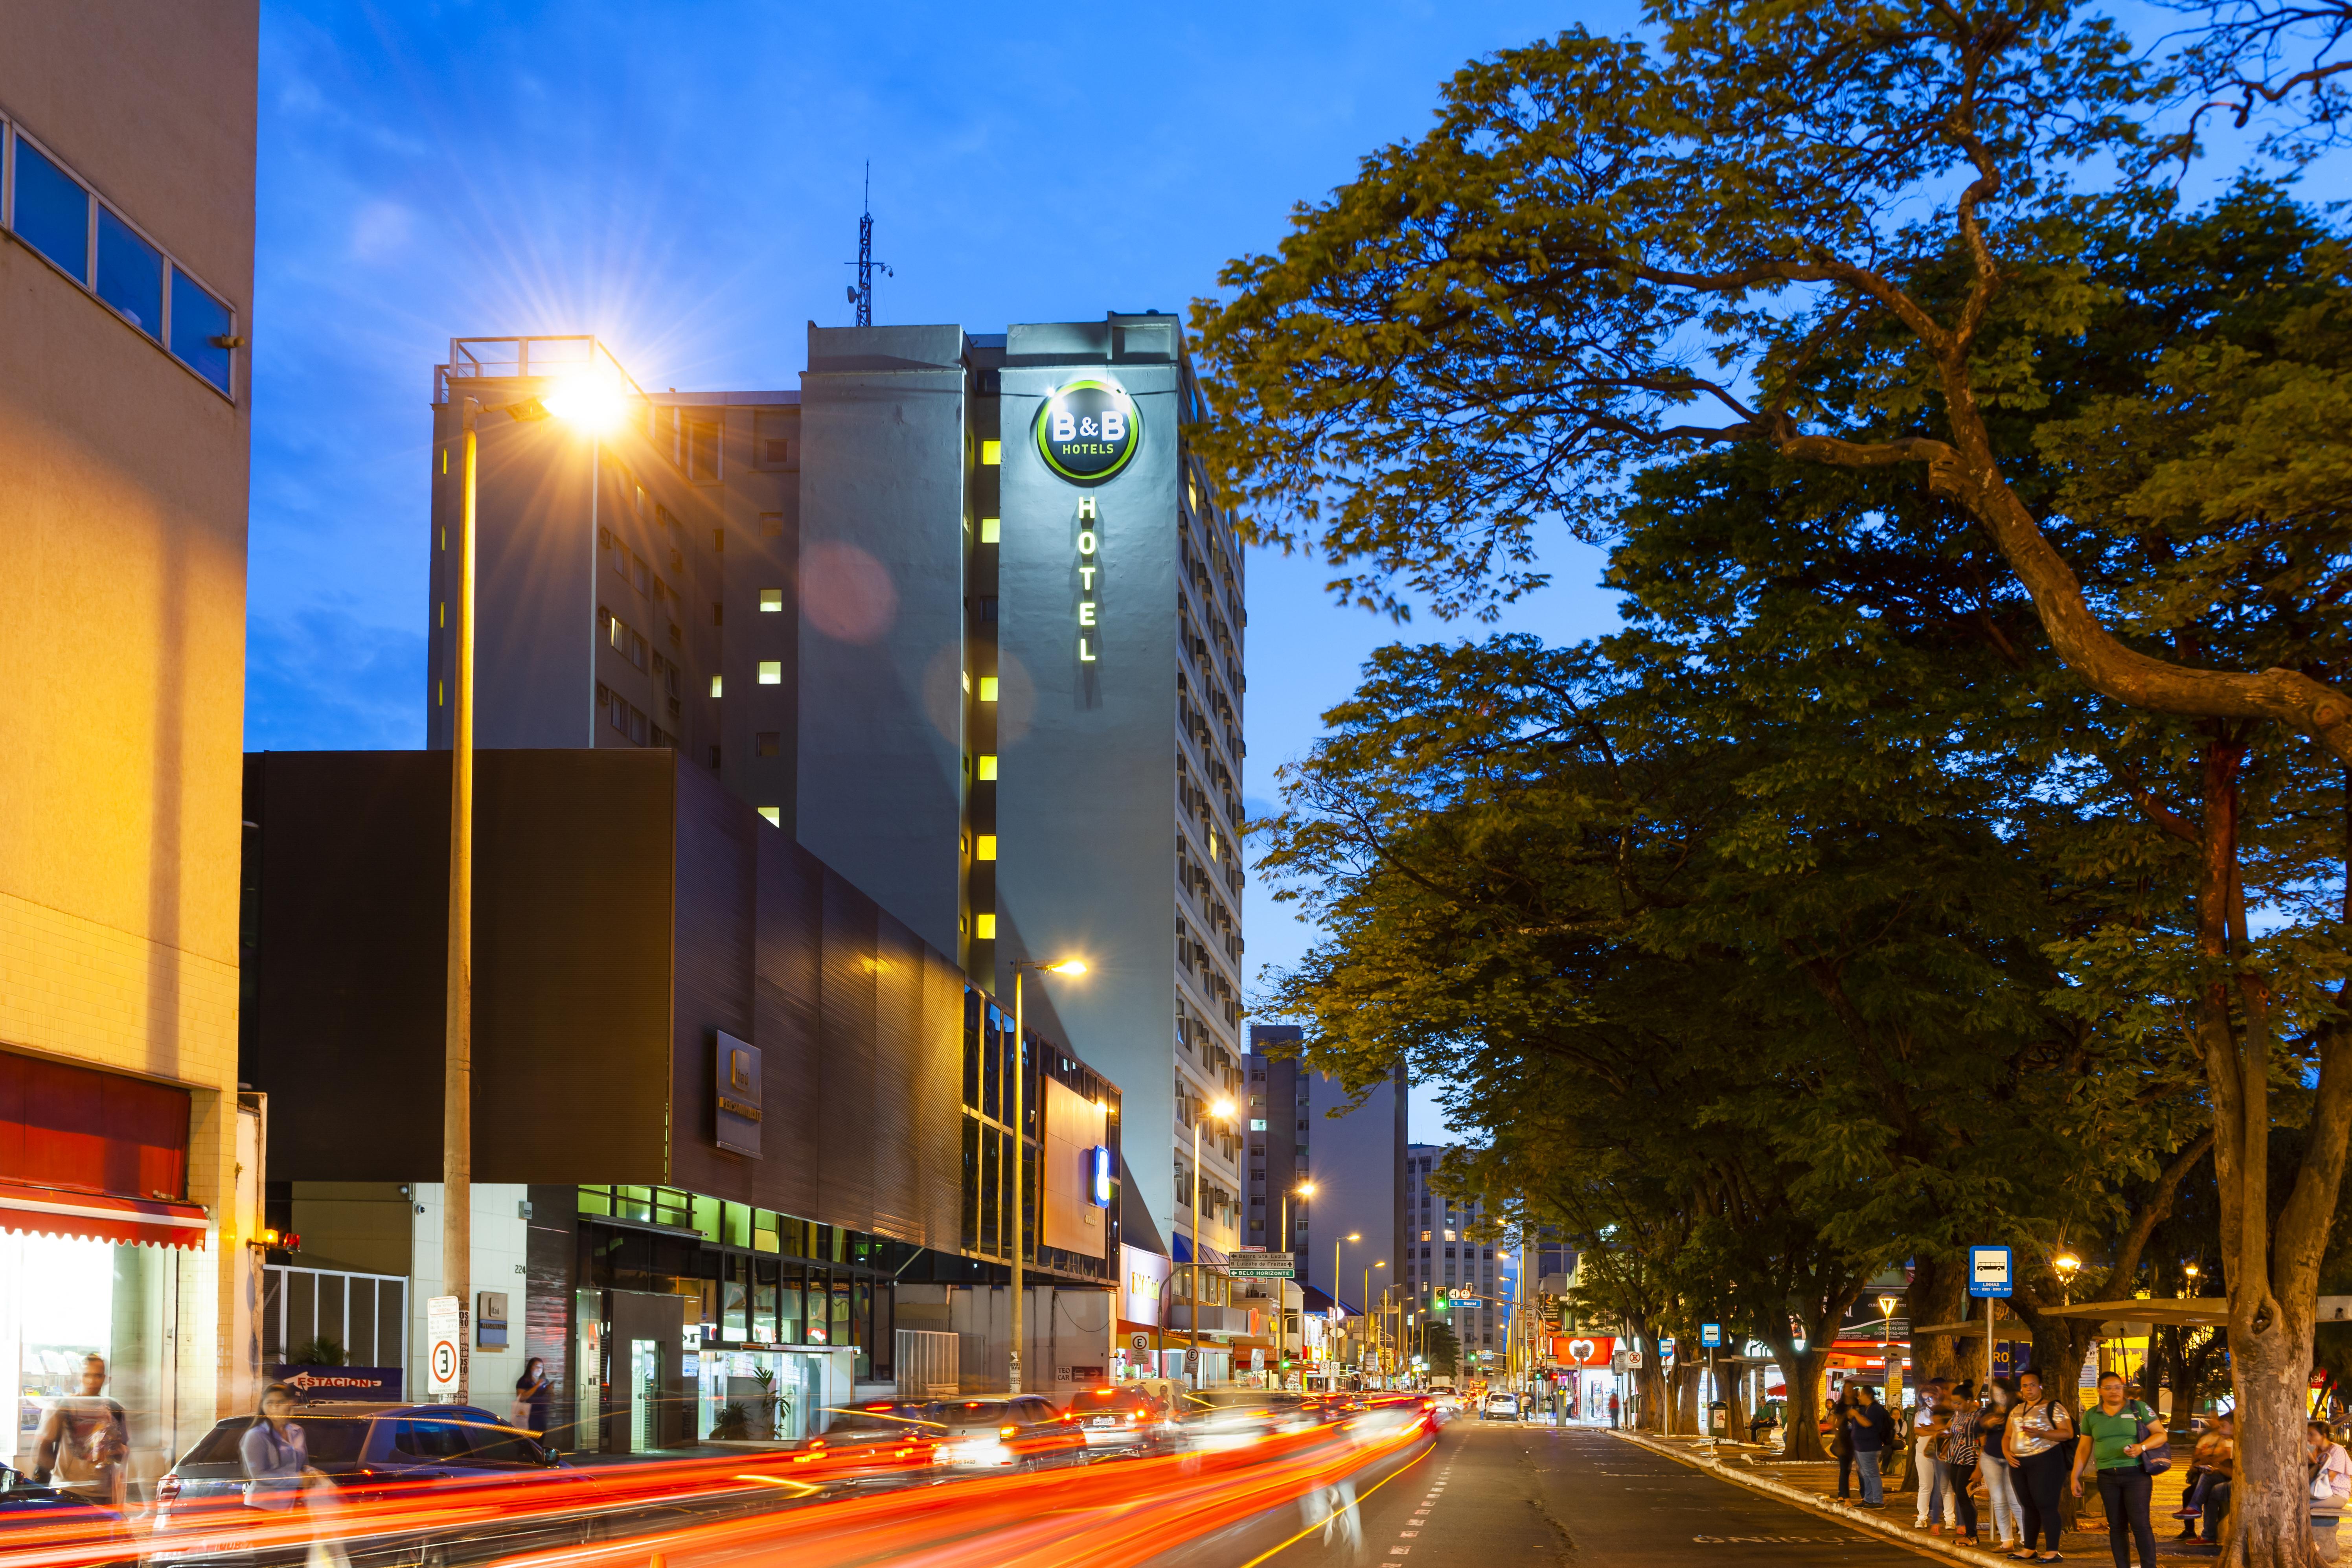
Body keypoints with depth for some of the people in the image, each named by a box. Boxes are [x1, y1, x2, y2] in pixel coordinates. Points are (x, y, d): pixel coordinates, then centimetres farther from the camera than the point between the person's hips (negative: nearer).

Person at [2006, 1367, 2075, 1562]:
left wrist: (2041, 1434, -24)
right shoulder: (2016, 1410, 15)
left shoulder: (2053, 1407, -5)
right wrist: (2007, 1453, -1)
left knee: (2046, 1505, -9)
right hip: (2019, 1463, 7)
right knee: (2028, 1506, 10)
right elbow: (2008, 1436, 19)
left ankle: (2053, 1551, -7)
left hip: (2045, 1461, -7)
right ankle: (2029, 1549, 15)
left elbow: (2068, 1434, -12)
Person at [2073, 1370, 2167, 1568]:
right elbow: (2084, 1448, 14)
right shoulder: (2091, 1416, 10)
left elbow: (2161, 1435, 0)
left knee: (2140, 1524, -11)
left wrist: (2142, 1447, -18)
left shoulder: (2139, 1409, 1)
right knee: (2116, 1526, 5)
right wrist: (2075, 1477, 10)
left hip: (2136, 1474, -3)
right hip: (2107, 1477, 3)